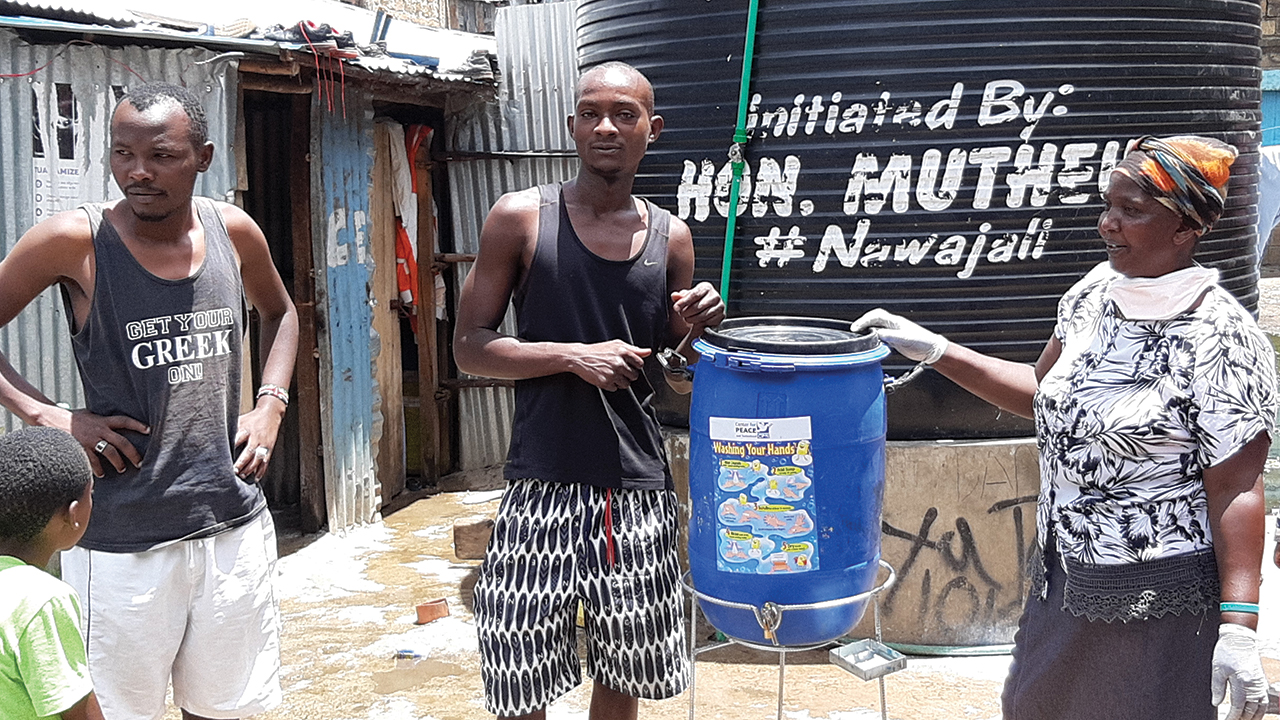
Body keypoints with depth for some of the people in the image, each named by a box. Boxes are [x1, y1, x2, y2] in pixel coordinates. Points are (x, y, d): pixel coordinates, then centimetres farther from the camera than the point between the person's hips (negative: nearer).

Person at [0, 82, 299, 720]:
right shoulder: (74, 241, -10)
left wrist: (271, 404, 7)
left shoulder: (233, 231, 2)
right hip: (123, 541, -3)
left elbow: (279, 313, 21)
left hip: (234, 525, 4)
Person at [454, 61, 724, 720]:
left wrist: (698, 332, -6)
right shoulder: (520, 218, 0)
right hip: (544, 487, -3)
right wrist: (574, 356, -14)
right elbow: (469, 348, -1)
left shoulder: (669, 237, 8)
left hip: (639, 489, 3)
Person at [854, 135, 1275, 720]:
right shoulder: (1094, 294, 2)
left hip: (1160, 596, -7)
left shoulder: (1220, 338, -19)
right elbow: (1042, 392, 15)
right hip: (1066, 577, 8)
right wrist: (935, 350, 8)